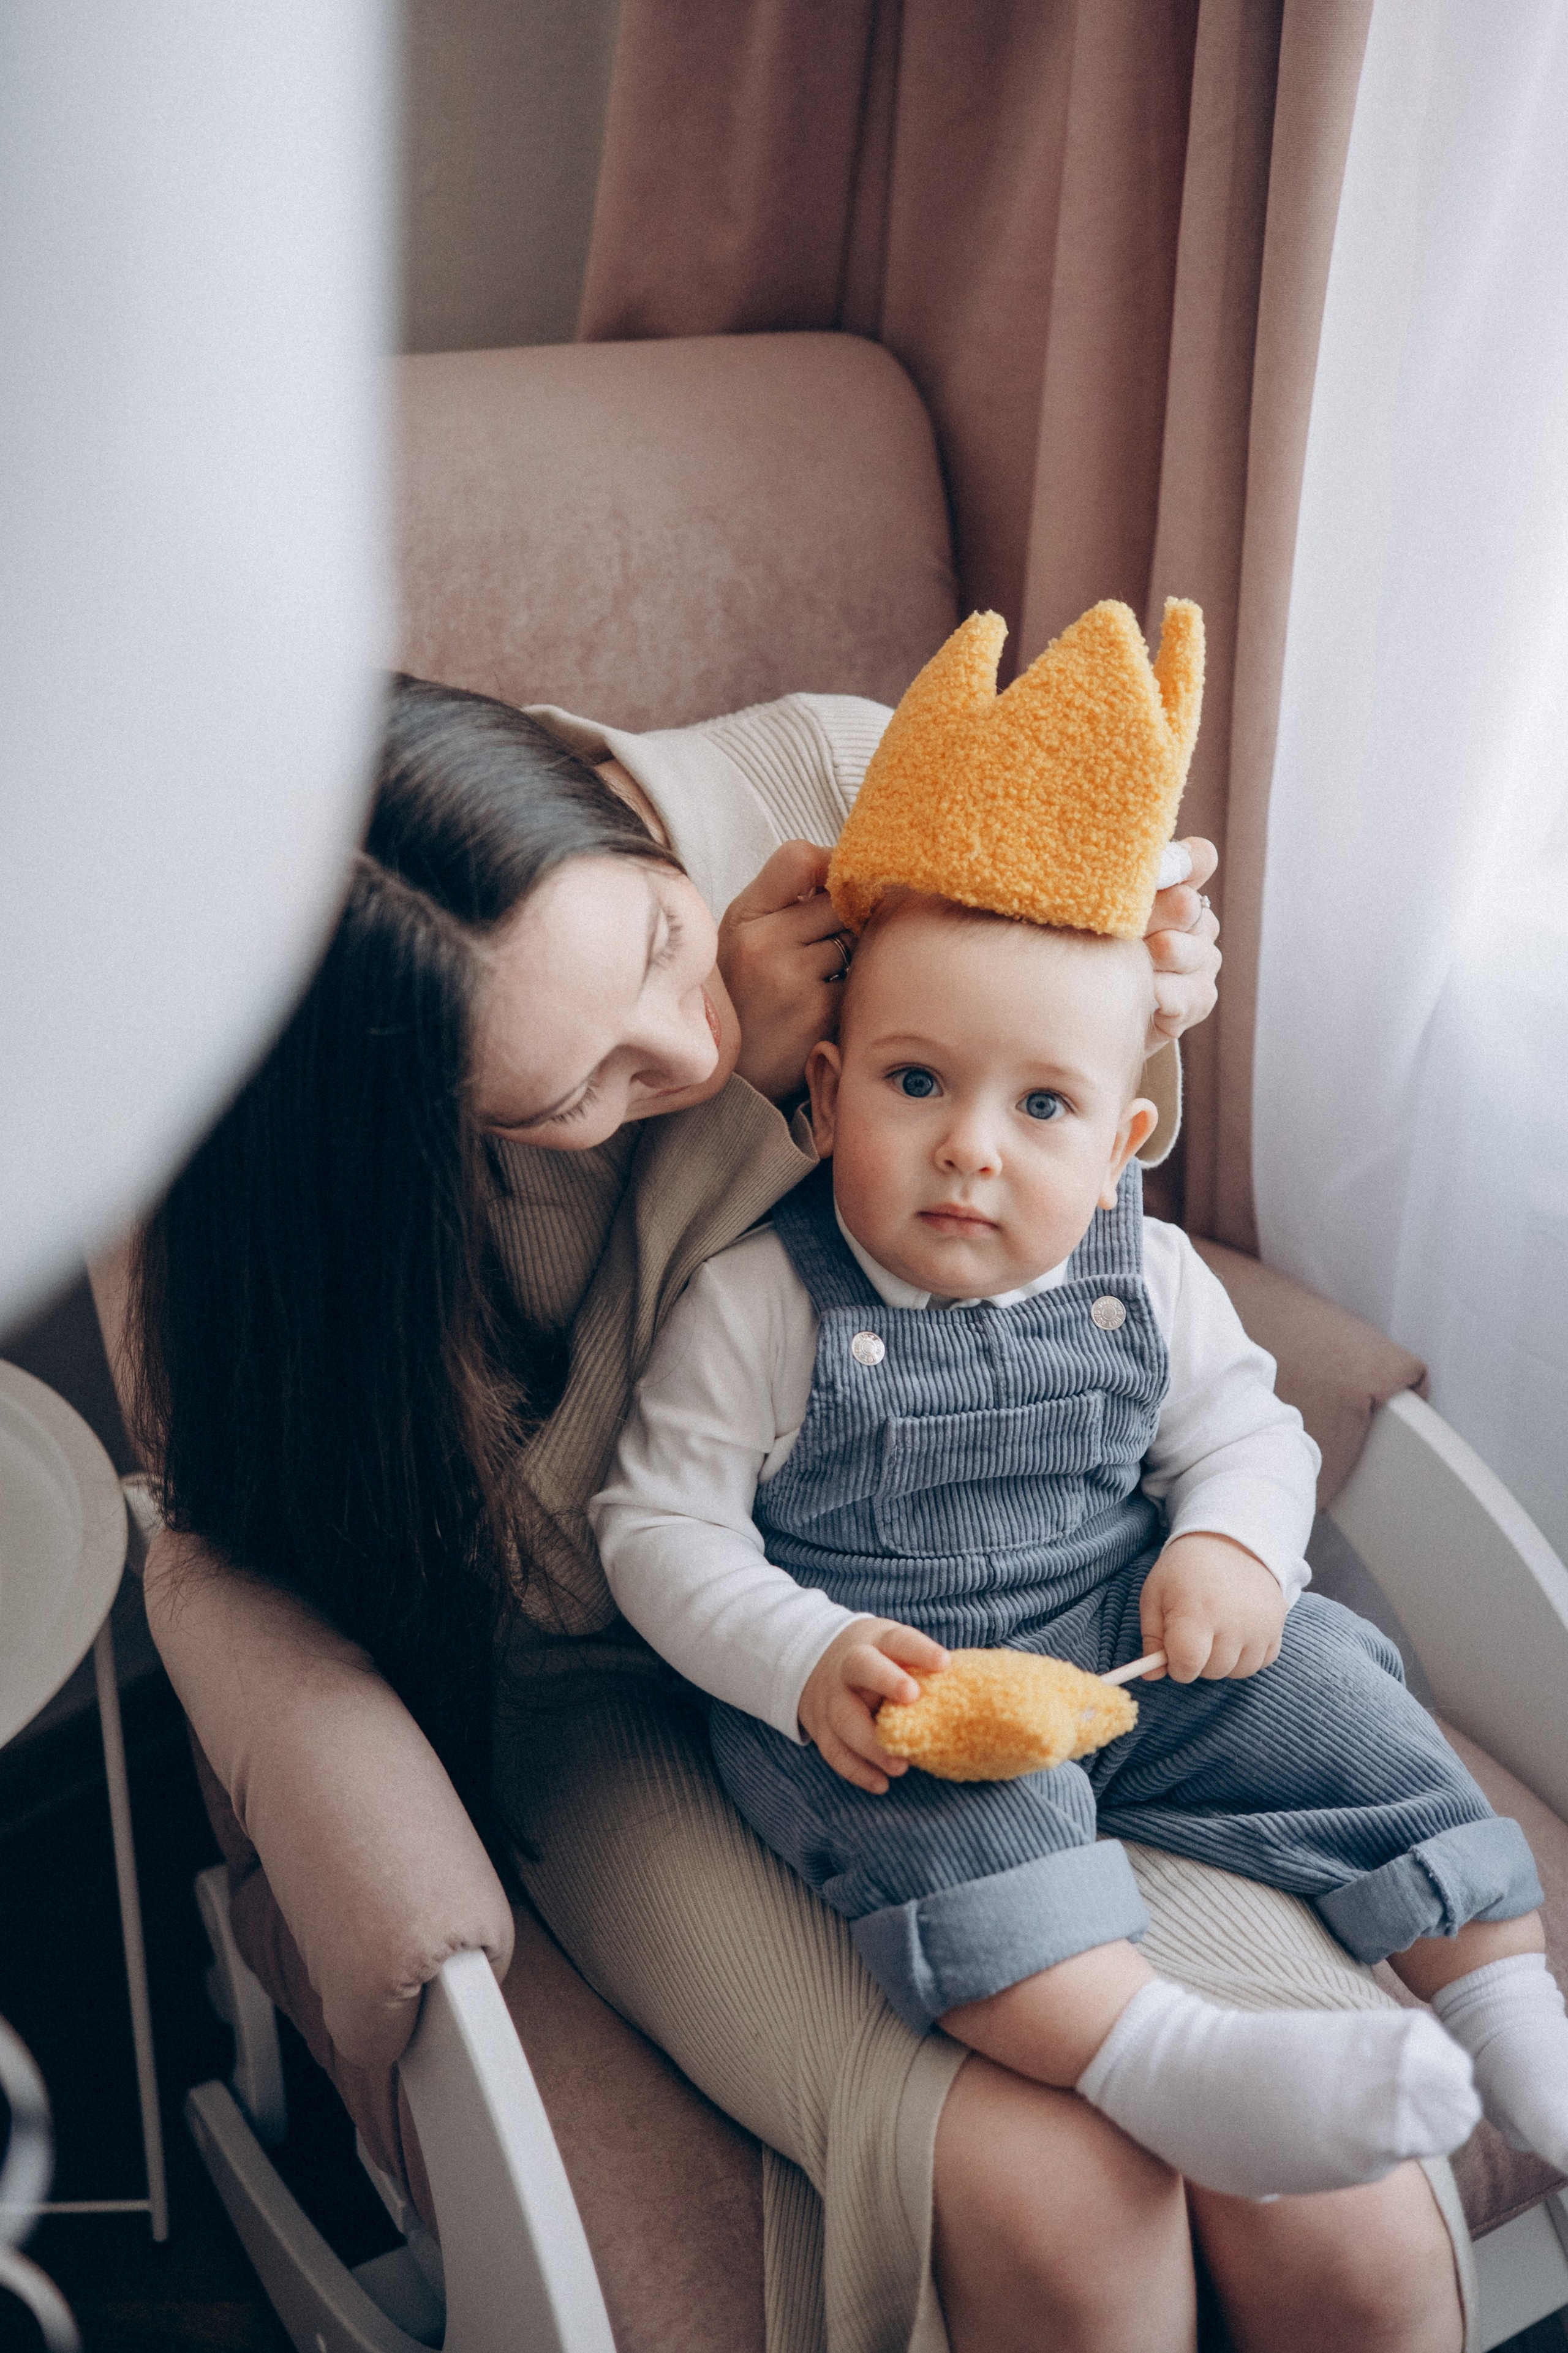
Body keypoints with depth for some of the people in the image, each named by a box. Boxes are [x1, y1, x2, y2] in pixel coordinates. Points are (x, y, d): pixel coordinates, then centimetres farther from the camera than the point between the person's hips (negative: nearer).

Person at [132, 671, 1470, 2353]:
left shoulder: (841, 785, -12)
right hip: (634, 1702, -2)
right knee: (1053, 2194, -26)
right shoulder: (368, 1138, -19)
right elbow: (551, 1557, -20)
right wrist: (737, 1082, -27)